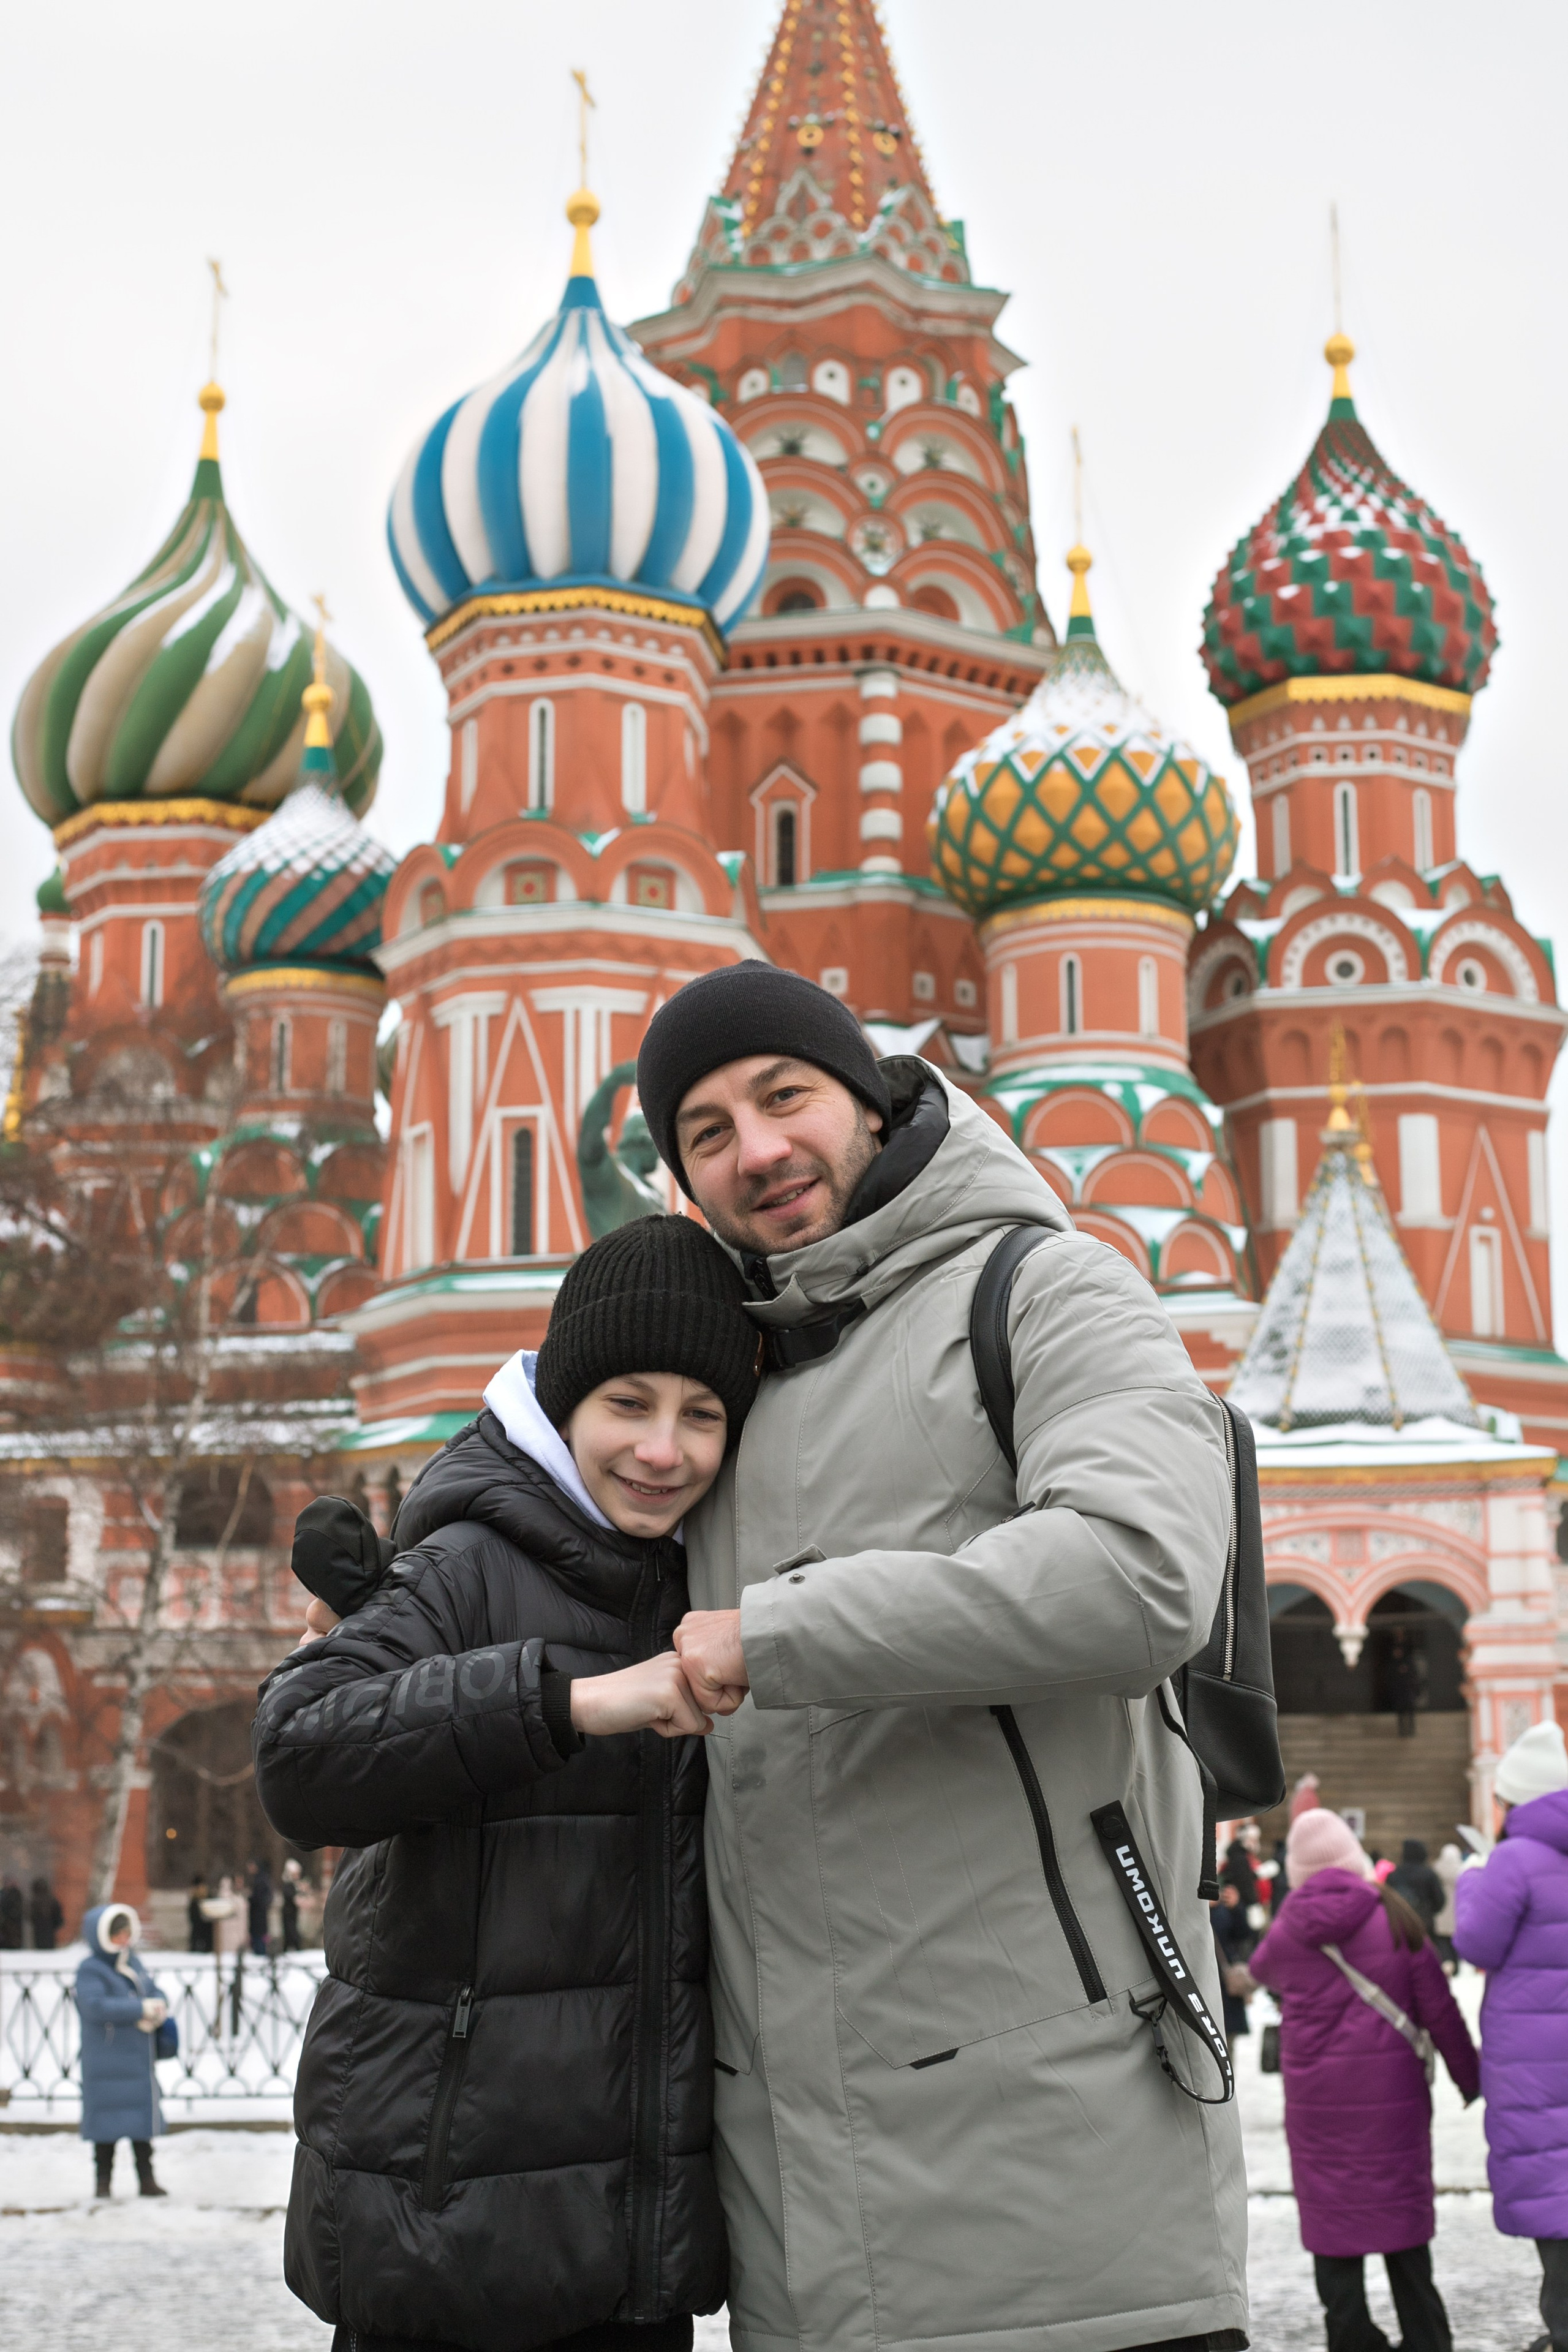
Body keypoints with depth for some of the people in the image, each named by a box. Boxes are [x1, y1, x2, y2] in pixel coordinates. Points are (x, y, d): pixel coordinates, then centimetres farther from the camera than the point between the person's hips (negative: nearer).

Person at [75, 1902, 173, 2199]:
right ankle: (102, 2181, 11)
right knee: (108, 2124, -1)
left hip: (140, 2060, 7)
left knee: (143, 2122, 12)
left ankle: (146, 2180, 21)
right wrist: (141, 2009, -25)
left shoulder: (133, 1963, 11)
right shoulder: (90, 1970, -13)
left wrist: (157, 2009, -13)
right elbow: (95, 2006, -27)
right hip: (106, 2062, -7)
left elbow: (155, 1992, 12)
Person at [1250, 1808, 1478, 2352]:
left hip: (1318, 2097, -1)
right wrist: (1469, 2077, 9)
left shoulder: (1292, 1927, -3)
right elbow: (1439, 2007, -1)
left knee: (1332, 2222, 4)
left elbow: (1261, 1969, 19)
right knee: (1403, 2212, 12)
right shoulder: (1394, 1917, -3)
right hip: (1392, 2093, 1)